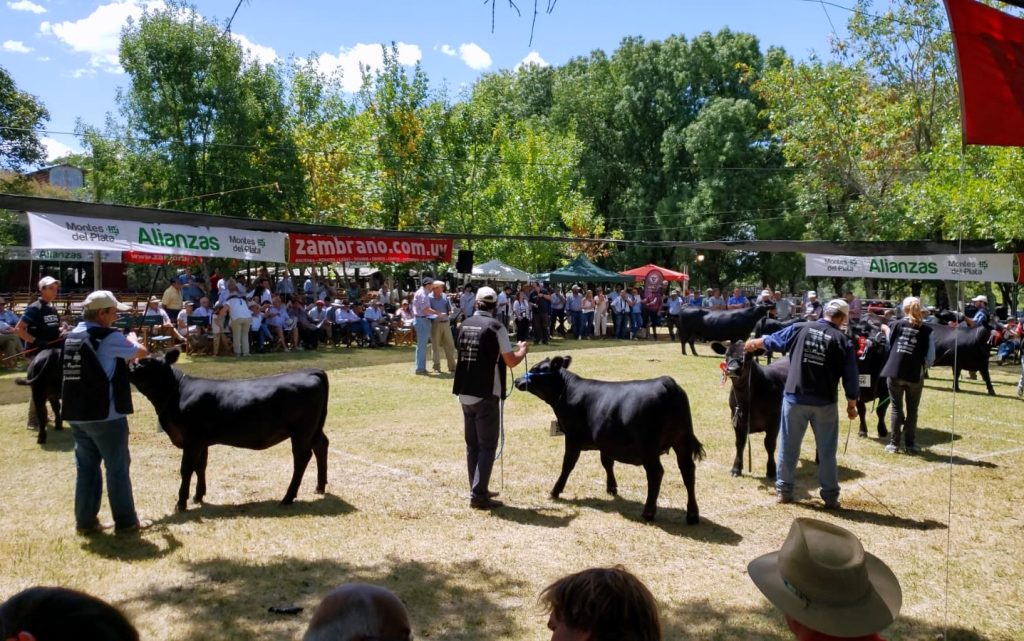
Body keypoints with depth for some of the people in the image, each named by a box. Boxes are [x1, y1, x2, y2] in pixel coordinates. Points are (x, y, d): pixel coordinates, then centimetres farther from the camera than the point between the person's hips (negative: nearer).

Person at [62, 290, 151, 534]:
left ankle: (85, 521, 18)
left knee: (86, 467, 14)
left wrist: (123, 358, 18)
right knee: (117, 468, 3)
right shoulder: (108, 337, -15)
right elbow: (142, 353, -4)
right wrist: (132, 340, 16)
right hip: (105, 414, -7)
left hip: (76, 414, 8)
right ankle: (126, 521, 10)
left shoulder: (72, 336, 10)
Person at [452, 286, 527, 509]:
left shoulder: (464, 326, 8)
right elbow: (511, 361, -9)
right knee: (487, 445, 1)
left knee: (472, 445, 16)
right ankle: (478, 495, -2)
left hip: (464, 393, 6)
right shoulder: (495, 327, -11)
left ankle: (477, 489, 24)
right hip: (485, 395, -6)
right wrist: (522, 350, 11)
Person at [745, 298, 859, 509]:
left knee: (788, 447, 13)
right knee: (826, 451, 10)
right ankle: (830, 497, 16)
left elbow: (772, 340, 17)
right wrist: (852, 404, 11)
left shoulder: (799, 329, 1)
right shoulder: (843, 341, -4)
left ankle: (784, 490, 21)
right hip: (825, 403, -1)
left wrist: (754, 343, 37)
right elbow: (851, 379, -2)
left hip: (794, 398, 1)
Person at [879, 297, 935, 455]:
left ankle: (894, 444, 10)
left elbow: (890, 343, 14)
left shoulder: (899, 324, 1)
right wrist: (924, 365, 15)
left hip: (895, 373, 1)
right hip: (915, 374, -1)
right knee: (912, 410, 11)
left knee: (896, 408, 10)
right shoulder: (927, 329, -2)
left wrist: (886, 330, 30)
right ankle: (910, 445, 14)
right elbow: (931, 357, -4)